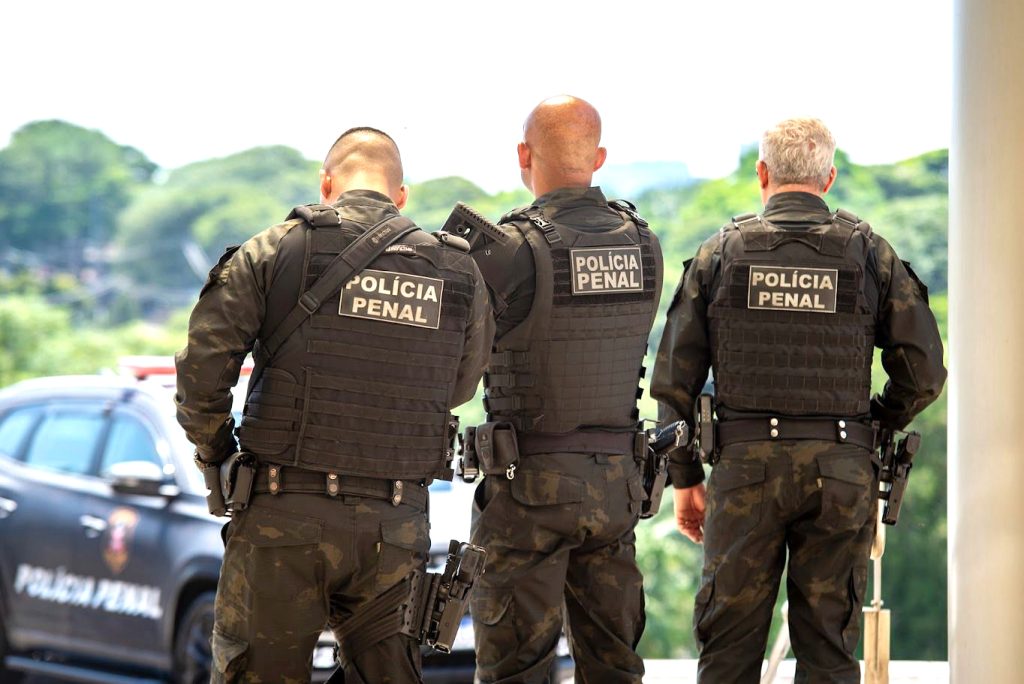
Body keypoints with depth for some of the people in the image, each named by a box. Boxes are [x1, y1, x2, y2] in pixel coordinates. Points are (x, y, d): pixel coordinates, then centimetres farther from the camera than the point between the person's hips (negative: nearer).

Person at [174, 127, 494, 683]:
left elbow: (202, 365, -7)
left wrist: (215, 457, 7)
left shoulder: (277, 250, -1)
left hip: (283, 515, -2)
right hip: (394, 529, 3)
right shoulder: (460, 275, 7)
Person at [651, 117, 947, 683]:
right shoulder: (870, 254, 3)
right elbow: (924, 372, 1)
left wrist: (685, 477, 11)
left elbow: (674, 379, 3)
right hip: (841, 473, 0)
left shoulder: (720, 253, 3)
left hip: (744, 466, 0)